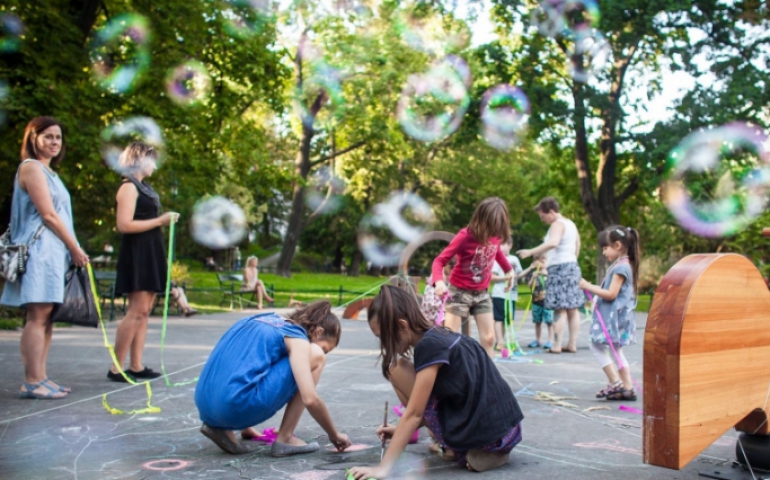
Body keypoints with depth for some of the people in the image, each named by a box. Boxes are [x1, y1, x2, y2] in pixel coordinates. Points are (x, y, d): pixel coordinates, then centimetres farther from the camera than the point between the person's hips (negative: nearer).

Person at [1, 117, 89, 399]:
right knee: (38, 316, -10)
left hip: (55, 252, 9)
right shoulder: (32, 167, -6)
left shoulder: (47, 171, 22)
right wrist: (75, 249, -7)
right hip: (40, 250, -9)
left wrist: (72, 250, 8)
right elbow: (48, 215, -12)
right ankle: (32, 382, -8)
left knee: (47, 317, 6)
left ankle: (39, 378, 9)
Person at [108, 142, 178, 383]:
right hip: (137, 253, -9)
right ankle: (117, 367, -6)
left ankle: (136, 366, 10)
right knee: (137, 310, -12)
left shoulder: (144, 187, 18)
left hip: (150, 253, 10)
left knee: (144, 311, 7)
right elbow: (124, 225, -19)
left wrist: (165, 219, 11)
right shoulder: (129, 187, -9)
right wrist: (159, 221, -15)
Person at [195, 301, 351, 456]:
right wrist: (334, 435, 8)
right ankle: (284, 439, 5)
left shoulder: (262, 322, 25)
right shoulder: (296, 337, 2)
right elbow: (310, 400, -8)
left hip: (206, 406, 9)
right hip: (238, 406, -8)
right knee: (315, 357, 4)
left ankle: (220, 426, 18)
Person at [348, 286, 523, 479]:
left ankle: (464, 451, 2)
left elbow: (414, 413, -15)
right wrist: (402, 429, 22)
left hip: (487, 433, -9)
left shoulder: (429, 345, -14)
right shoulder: (440, 336, 12)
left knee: (397, 367, -2)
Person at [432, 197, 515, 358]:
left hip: (482, 293, 5)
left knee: (489, 338, 4)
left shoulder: (496, 235, -5)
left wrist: (509, 269, 16)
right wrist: (439, 281, -40)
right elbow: (440, 260, -22)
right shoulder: (465, 236, -22)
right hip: (460, 291, -5)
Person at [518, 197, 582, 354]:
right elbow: (577, 247, 25)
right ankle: (572, 344, 10)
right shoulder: (570, 224, 19)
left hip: (559, 267, -10)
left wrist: (530, 252, -33)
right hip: (571, 265, 10)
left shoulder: (557, 224, -11)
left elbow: (553, 242, -30)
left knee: (560, 309, -11)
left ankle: (557, 346, -12)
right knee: (572, 309, 8)